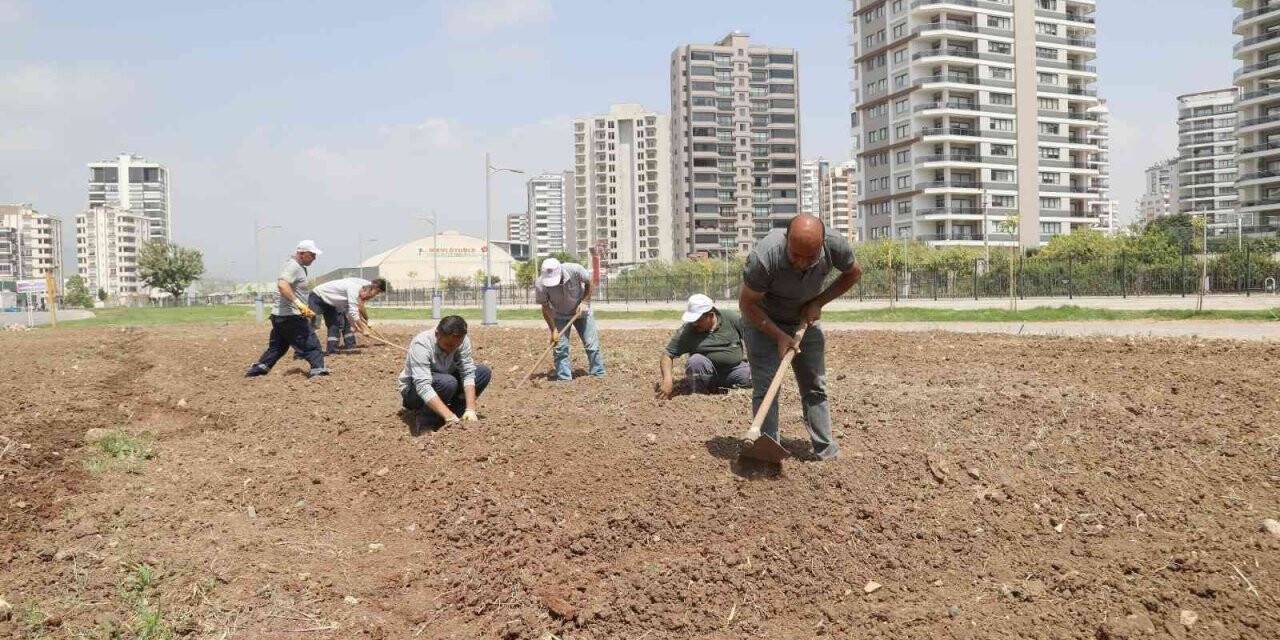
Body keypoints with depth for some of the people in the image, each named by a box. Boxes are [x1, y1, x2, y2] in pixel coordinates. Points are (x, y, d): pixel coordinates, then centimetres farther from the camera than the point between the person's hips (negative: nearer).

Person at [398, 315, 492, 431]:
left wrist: (470, 409, -32)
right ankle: (426, 420, -14)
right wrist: (449, 417, -49)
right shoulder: (421, 345, -33)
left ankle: (456, 411, -2)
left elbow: (468, 374, -20)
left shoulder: (462, 341, -17)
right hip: (414, 390, -6)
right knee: (447, 382, -36)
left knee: (484, 372, -11)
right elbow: (423, 386, -41)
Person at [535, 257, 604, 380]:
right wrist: (553, 330, -19)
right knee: (560, 347, -10)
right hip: (559, 315, 0)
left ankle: (599, 374, 10)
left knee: (591, 344, -1)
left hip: (581, 310, 0)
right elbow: (545, 308, -18)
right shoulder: (540, 284, -29)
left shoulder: (575, 270, -31)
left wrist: (585, 301, -16)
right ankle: (564, 378, -2)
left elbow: (589, 282, -10)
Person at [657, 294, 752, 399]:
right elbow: (667, 355, -12)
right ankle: (698, 393, -12)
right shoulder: (686, 332, -10)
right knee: (696, 360, -33)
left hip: (735, 368, 2)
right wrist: (667, 379, -28)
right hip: (708, 372, -1)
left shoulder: (731, 318, -4)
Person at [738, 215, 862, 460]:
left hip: (805, 320, 4)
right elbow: (747, 303, -23)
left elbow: (853, 273, -4)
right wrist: (779, 336, -27)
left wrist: (819, 302, -13)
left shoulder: (835, 246, -28)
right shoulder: (764, 257, -38)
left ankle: (826, 450, 14)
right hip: (764, 321, -4)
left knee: (815, 386, 6)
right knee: (765, 387, -11)